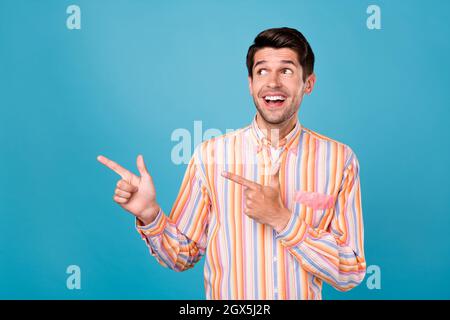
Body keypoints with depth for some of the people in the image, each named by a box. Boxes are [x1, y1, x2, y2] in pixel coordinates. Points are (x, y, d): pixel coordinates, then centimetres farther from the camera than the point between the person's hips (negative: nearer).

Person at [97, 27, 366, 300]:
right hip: (225, 294, 0)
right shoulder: (210, 155, -12)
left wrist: (282, 219, -23)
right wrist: (149, 214, -22)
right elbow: (183, 256, -5)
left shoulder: (340, 160, -12)